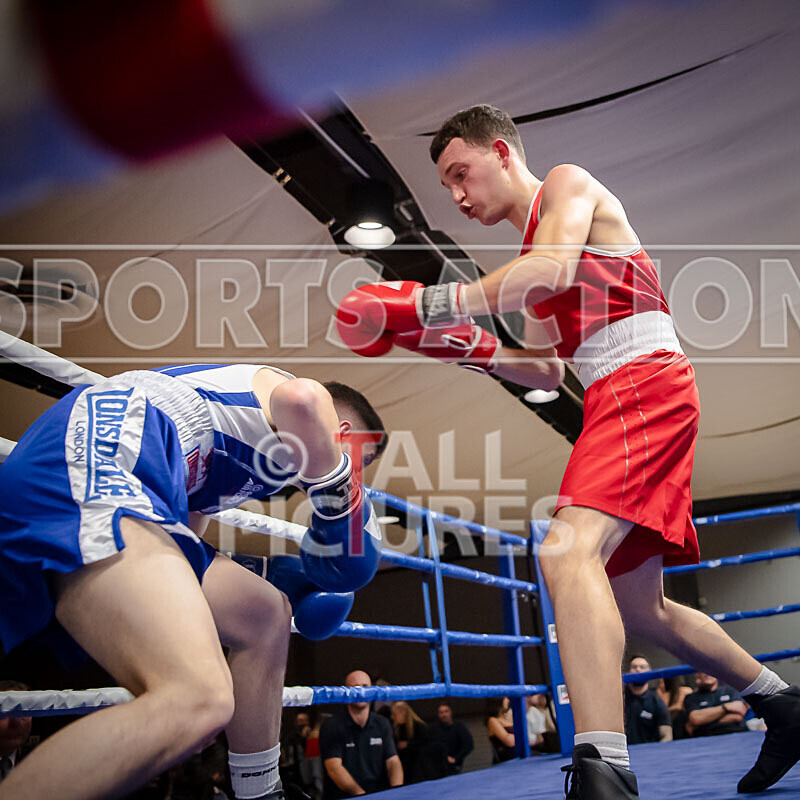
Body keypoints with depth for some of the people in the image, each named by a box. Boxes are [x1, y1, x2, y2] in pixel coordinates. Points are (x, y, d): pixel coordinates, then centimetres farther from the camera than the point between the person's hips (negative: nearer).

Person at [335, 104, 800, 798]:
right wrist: (473, 350, 8)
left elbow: (554, 268, -18)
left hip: (645, 380, -10)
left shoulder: (568, 182, 4)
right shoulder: (532, 254, 27)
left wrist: (429, 304, -21)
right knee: (636, 607, 14)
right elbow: (548, 372, 24)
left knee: (568, 550, -30)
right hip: (617, 400, 10)